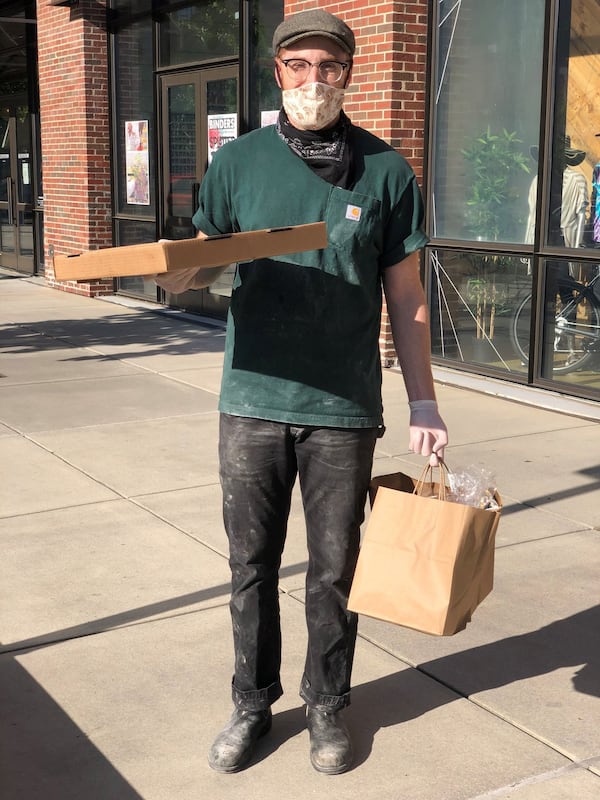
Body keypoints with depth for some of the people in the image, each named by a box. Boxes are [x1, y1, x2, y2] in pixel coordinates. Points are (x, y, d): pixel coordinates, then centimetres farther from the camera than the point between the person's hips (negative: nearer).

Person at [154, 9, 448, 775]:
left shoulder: (385, 171, 2)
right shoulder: (239, 161, 3)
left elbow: (405, 298, 5)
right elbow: (201, 258, 8)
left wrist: (422, 404, 2)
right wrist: (173, 271, -16)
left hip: (344, 407, -1)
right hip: (253, 401, 1)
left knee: (334, 569, 10)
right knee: (251, 566, 11)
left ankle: (327, 705, 30)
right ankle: (252, 704, 29)